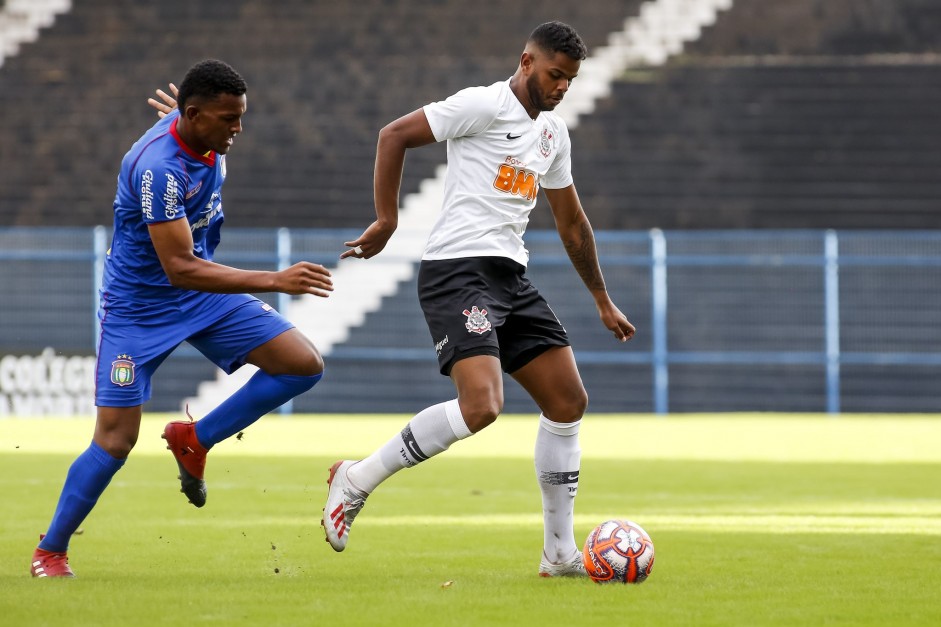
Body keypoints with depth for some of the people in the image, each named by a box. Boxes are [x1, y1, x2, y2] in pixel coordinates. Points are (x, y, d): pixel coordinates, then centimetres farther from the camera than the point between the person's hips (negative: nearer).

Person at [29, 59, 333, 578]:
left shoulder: (208, 139, -7)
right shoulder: (159, 167, -32)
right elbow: (179, 268, -36)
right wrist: (274, 281, -40)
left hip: (203, 293, 7)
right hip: (139, 307, -7)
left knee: (303, 365, -7)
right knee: (115, 440, -9)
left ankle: (195, 439, 7)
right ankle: (50, 550, 11)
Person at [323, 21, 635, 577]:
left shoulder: (555, 134, 18)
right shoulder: (485, 106, -8)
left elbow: (572, 223, 28)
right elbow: (394, 136, -9)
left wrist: (603, 301, 32)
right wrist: (386, 222, -11)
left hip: (512, 277, 9)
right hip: (459, 272, -9)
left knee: (569, 402, 4)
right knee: (481, 406, -24)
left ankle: (560, 553, 12)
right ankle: (358, 479, -7)